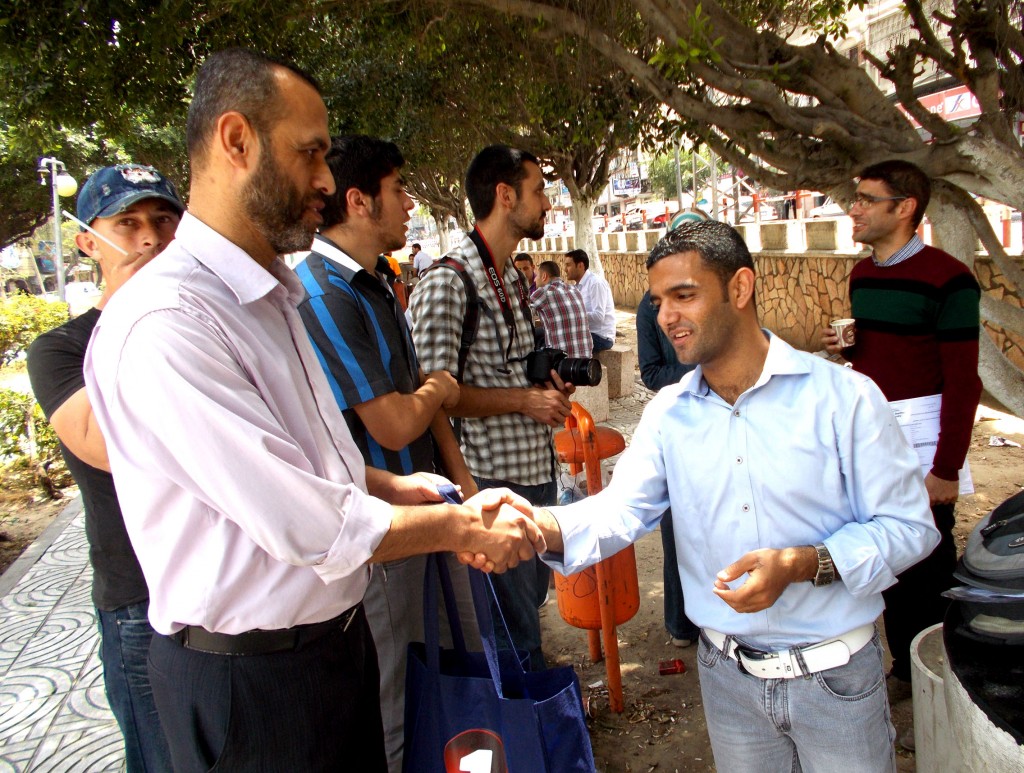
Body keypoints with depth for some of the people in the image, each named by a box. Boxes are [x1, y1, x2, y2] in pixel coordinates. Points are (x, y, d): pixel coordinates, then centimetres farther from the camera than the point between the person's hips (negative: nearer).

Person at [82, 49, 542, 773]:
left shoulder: (273, 298, 7)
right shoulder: (164, 324, -25)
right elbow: (310, 525, -26)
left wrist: (404, 489, -2)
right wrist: (457, 528, -13)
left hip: (337, 634, 8)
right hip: (250, 677, -8)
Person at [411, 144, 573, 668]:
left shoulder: (516, 279, 14)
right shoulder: (447, 283, -16)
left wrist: (550, 387, 5)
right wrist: (525, 399, -16)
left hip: (538, 467, 9)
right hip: (494, 476, -9)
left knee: (531, 600, 23)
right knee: (513, 620, 5)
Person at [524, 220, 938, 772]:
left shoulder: (843, 395, -13)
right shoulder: (666, 412, -1)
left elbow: (908, 525, -11)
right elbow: (620, 509, -14)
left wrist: (802, 564, -26)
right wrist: (541, 526, -34)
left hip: (834, 675, -2)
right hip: (727, 674, 3)